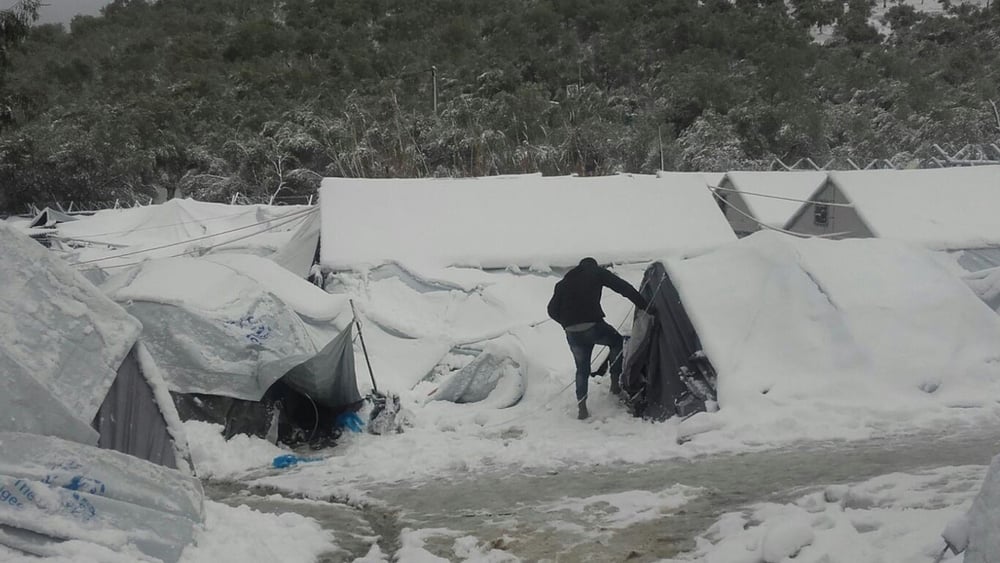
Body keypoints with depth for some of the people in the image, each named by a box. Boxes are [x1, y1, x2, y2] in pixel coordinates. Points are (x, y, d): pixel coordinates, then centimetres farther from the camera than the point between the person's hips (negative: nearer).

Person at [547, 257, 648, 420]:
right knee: (616, 341, 26)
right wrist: (642, 305, 5)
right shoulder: (596, 272, 9)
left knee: (582, 368, 19)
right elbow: (623, 287, 2)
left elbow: (552, 310, 15)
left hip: (572, 333, 4)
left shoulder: (564, 282, 20)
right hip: (593, 326, -4)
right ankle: (615, 382, 23)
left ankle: (581, 407, 10)